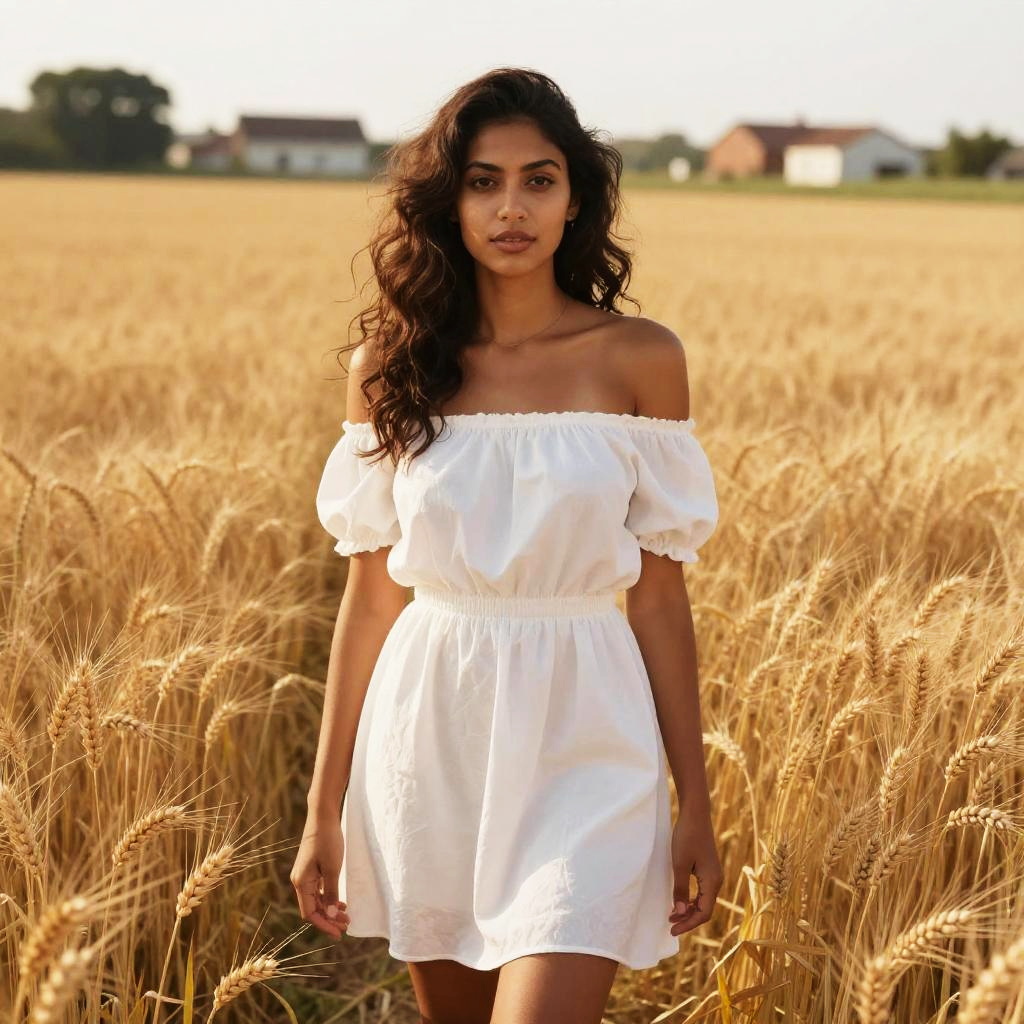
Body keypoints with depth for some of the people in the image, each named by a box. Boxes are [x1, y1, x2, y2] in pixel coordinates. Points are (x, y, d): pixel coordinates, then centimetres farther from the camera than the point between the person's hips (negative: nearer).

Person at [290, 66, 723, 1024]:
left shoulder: (640, 359, -3)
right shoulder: (389, 364, 1)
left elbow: (660, 594, 0)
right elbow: (370, 596, 4)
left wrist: (696, 803, 1)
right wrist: (324, 809, 5)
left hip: (582, 741, -2)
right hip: (432, 734, 2)